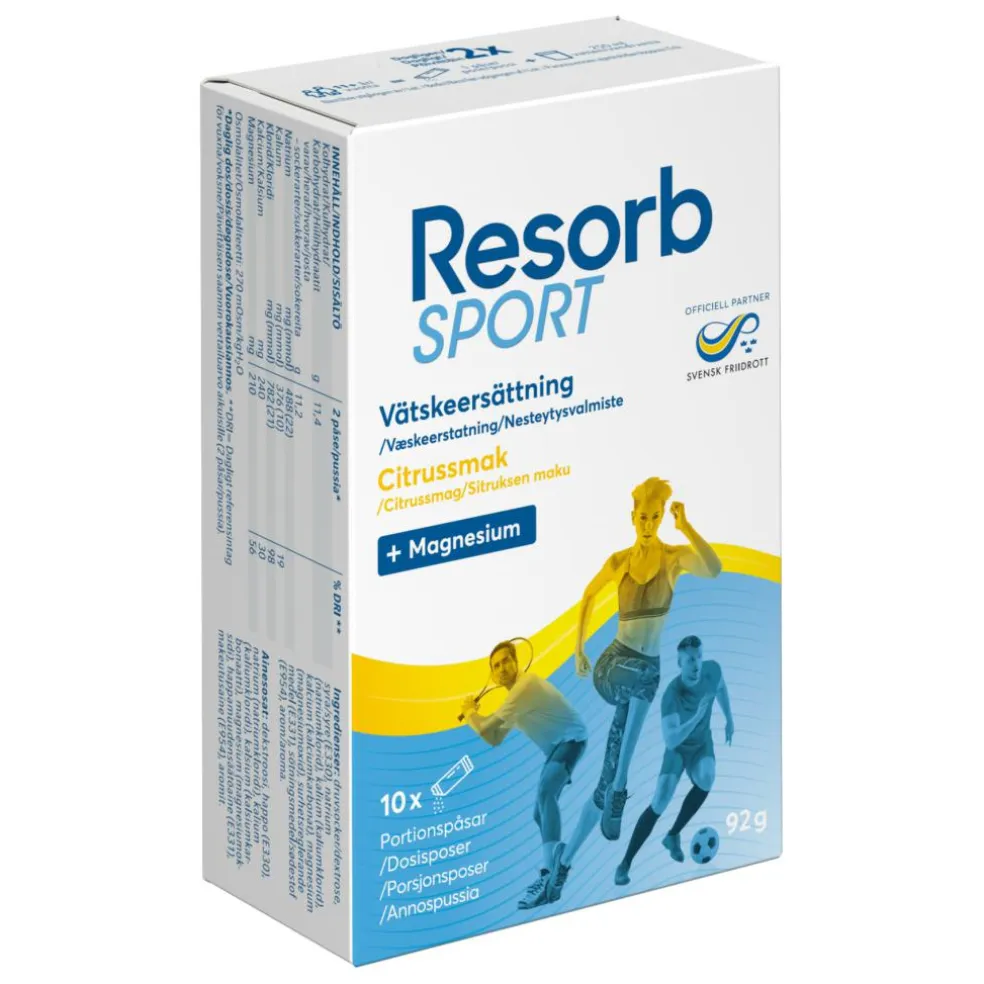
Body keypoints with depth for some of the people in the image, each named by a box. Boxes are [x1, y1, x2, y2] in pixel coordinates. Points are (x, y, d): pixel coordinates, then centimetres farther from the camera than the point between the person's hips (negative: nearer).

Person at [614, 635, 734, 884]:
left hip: (702, 744, 5)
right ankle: (625, 864, -4)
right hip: (678, 749, -5)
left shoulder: (712, 670, -22)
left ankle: (673, 836, 3)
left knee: (706, 779, -21)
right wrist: (697, 716, -55)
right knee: (659, 804, -16)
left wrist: (729, 719, 15)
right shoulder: (672, 694, -37)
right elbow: (670, 741, -46)